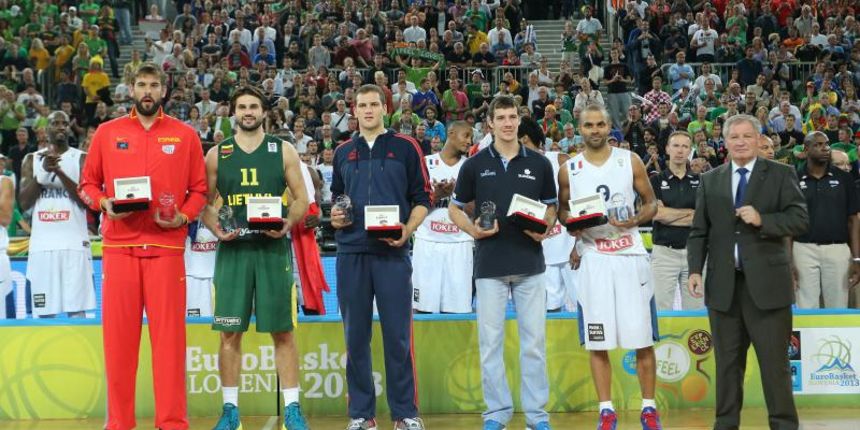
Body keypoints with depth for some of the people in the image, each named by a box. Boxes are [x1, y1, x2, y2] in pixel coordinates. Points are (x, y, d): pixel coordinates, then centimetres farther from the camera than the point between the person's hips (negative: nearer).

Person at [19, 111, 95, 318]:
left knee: (76, 309, -6)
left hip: (74, 244, -2)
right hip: (42, 245, 2)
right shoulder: (32, 159, 12)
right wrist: (43, 172, -8)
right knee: (45, 311, 2)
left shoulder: (82, 159, 4)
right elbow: (24, 203, 3)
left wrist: (60, 172, -16)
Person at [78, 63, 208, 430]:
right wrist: (104, 203, -7)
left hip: (166, 245, -1)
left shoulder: (185, 135, 8)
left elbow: (199, 189, 8)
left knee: (169, 332, -2)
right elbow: (88, 183, 13)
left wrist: (183, 216, -9)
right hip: (119, 245, 1)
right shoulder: (107, 133, 10)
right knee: (118, 333, 1)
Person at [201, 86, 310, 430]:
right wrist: (216, 228, -9)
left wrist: (287, 223, -12)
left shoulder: (283, 151, 6)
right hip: (232, 250, 1)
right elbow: (204, 203, 9)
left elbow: (302, 199, 6)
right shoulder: (216, 154, 8)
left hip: (273, 249, -1)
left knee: (283, 331, 0)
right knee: (230, 333, 2)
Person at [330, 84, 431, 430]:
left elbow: (423, 198, 4)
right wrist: (334, 217, 2)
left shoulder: (406, 147, 5)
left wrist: (407, 230, -12)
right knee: (356, 335, 5)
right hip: (351, 253, 3)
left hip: (392, 252, -3)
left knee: (398, 334, -3)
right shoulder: (343, 152, 15)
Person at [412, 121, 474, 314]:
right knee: (423, 306, -1)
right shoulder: (426, 164, 6)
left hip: (459, 242, 1)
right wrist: (437, 195, -13)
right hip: (428, 241, -1)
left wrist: (455, 194, -11)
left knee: (458, 308, -3)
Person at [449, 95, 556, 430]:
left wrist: (544, 228, -6)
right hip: (490, 265, 0)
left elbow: (551, 206, 14)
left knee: (534, 341, 2)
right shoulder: (475, 165, 4)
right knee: (490, 341, 3)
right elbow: (454, 208, 10)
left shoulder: (539, 164, 6)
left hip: (530, 263, 0)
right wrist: (473, 229, -8)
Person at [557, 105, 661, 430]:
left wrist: (635, 220, -14)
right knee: (597, 340, 1)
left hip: (630, 255, -1)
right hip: (592, 258, 1)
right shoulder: (569, 170, 3)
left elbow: (651, 202, 6)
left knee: (642, 338, 0)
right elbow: (562, 209, 16)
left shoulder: (630, 161, 0)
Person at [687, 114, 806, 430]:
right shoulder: (710, 181, 13)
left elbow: (800, 220, -3)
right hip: (723, 285, 3)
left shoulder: (781, 175, 4)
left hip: (767, 282, -3)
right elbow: (699, 232, 11)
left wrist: (762, 220, -17)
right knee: (727, 362, 8)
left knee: (775, 362, 0)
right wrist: (695, 270, -1)